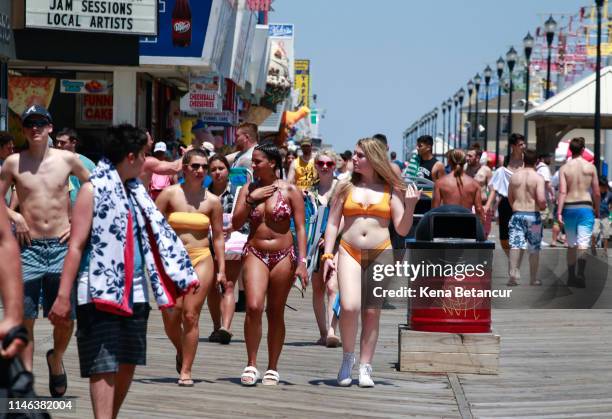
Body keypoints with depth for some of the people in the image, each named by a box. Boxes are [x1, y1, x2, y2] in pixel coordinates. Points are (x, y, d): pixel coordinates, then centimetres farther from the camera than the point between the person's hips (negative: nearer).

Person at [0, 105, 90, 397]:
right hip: (29, 247, 0)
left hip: (61, 245, 0)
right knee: (25, 317, -2)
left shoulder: (68, 160, 3)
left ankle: (56, 359, 29)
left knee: (66, 316, 1)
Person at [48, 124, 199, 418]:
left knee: (127, 364, 10)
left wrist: (183, 274, 17)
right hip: (100, 292, -7)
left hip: (134, 292, 7)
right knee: (105, 366, -11)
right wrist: (63, 295, -15)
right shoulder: (93, 189, -6)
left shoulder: (135, 190, 16)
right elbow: (76, 246, -10)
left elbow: (157, 234, 21)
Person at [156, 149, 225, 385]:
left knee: (191, 316, -7)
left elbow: (218, 237, 10)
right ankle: (181, 352, 29)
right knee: (170, 318, -2)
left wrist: (221, 270, 5)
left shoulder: (212, 201, 6)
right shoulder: (170, 194, 2)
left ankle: (186, 371, -2)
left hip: (201, 260, 0)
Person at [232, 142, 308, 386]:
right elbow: (236, 223, 3)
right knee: (253, 306, -17)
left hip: (283, 256, -1)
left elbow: (300, 228, -2)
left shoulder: (290, 191, -1)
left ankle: (272, 369, 14)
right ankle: (251, 365, -7)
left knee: (275, 313, 5)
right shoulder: (248, 189, 7)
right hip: (255, 254, 1)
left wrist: (302, 261, -10)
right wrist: (251, 199, -9)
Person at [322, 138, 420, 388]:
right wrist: (327, 255, 1)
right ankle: (347, 358, 4)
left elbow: (402, 230, 5)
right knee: (349, 307, -17)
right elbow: (333, 224, 10)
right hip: (349, 254, 0)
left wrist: (410, 206, -11)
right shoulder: (346, 188, 10)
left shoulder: (391, 190, 7)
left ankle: (365, 368, 7)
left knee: (372, 313, 0)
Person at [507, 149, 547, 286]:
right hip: (533, 215, -2)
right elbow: (541, 199, -18)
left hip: (517, 214, 2)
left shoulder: (515, 176, 4)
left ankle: (513, 274, -18)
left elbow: (510, 197, 13)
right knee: (534, 248, 9)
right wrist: (543, 207, 4)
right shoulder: (538, 178, -9)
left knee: (515, 245, -3)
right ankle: (533, 279, 14)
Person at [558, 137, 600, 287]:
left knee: (571, 244, 15)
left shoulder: (564, 168, 1)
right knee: (583, 243, -10)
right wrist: (597, 210, 16)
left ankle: (571, 276, 23)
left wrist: (559, 212, -11)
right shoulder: (590, 167, 0)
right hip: (585, 207, -2)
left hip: (569, 208, 2)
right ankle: (580, 273, -32)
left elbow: (562, 192, -8)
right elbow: (596, 193, 3)